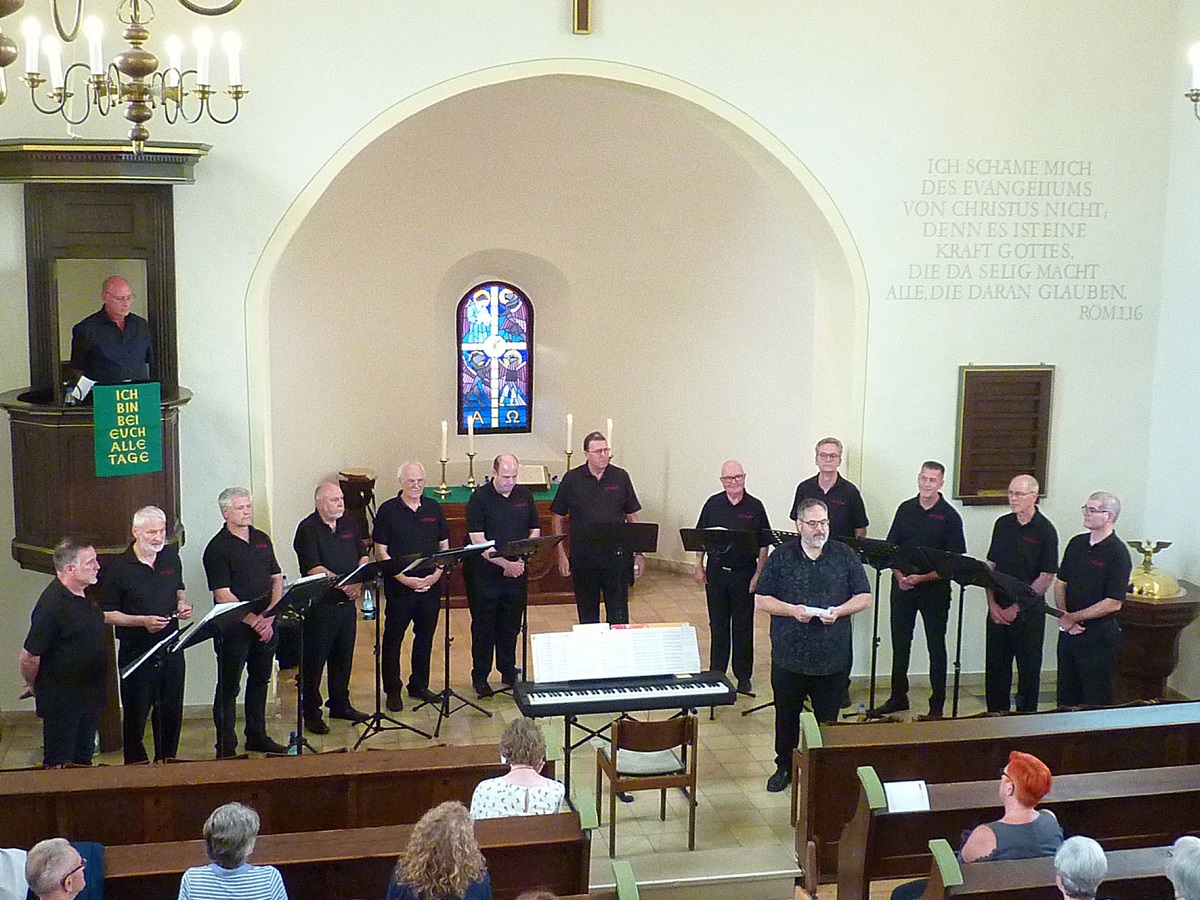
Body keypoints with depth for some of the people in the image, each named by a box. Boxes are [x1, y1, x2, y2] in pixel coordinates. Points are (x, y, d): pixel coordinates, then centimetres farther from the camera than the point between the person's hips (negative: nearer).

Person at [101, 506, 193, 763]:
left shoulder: (171, 556, 5)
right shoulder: (119, 568, -12)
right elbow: (107, 614, -8)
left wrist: (182, 605, -1)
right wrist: (143, 621, -20)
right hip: (136, 651, -5)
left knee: (172, 712, 14)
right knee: (136, 713, 4)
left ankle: (167, 762, 30)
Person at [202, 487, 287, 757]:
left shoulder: (262, 540, 11)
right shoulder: (218, 548, -10)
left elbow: (277, 579, 11)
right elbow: (223, 595, -15)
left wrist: (270, 615, -4)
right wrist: (253, 620, -19)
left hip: (265, 624, 7)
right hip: (234, 627, -6)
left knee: (260, 680, 16)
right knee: (228, 687, 1)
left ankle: (257, 736, 29)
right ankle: (226, 747, 7)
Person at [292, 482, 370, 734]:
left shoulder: (349, 524, 10)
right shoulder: (308, 529, -11)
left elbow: (363, 556, 10)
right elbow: (313, 568, -19)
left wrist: (359, 582, -8)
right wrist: (344, 584, -26)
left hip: (347, 603, 7)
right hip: (320, 606, -6)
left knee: (344, 656, 16)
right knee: (314, 660, 1)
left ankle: (340, 704, 29)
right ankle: (311, 713, 10)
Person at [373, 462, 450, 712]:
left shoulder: (434, 508, 6)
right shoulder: (388, 510, -5)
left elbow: (445, 546, 10)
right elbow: (381, 551, -6)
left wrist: (436, 575, -6)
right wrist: (404, 579, -15)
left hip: (429, 586, 4)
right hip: (399, 586, -4)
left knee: (425, 637, 12)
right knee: (393, 638, 3)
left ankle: (419, 686, 26)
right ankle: (392, 690, 15)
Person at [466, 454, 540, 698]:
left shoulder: (524, 495, 5)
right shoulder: (479, 499, -9)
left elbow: (534, 531, 10)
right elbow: (478, 542, -15)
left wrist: (520, 561, -6)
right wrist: (505, 563, -23)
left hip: (516, 574, 4)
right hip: (486, 574, -4)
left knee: (511, 625, 13)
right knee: (483, 627, 5)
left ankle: (508, 671, 28)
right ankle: (480, 676, 15)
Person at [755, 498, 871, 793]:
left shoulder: (845, 556, 2)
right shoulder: (781, 556, 0)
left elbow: (864, 597, 3)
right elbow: (761, 599, -1)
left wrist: (838, 611, -15)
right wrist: (791, 610, -16)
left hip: (832, 658, 0)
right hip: (789, 656, 0)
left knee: (828, 720, 8)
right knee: (786, 716, 13)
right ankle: (784, 767, 30)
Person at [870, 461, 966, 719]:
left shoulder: (949, 516, -6)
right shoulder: (905, 509, 6)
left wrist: (923, 578, -18)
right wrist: (899, 576, -8)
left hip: (935, 589, -4)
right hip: (902, 587, 4)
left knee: (936, 647, 5)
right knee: (900, 644, 11)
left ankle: (937, 705, 13)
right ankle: (898, 698, 24)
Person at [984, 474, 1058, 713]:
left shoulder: (1045, 530, -9)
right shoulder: (1002, 524, 7)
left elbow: (1046, 578, -10)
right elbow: (990, 566, 9)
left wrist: (1016, 608, -12)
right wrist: (992, 604, -2)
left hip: (1028, 613, -5)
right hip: (998, 610, 5)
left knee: (1028, 669, 5)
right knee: (995, 667, 9)